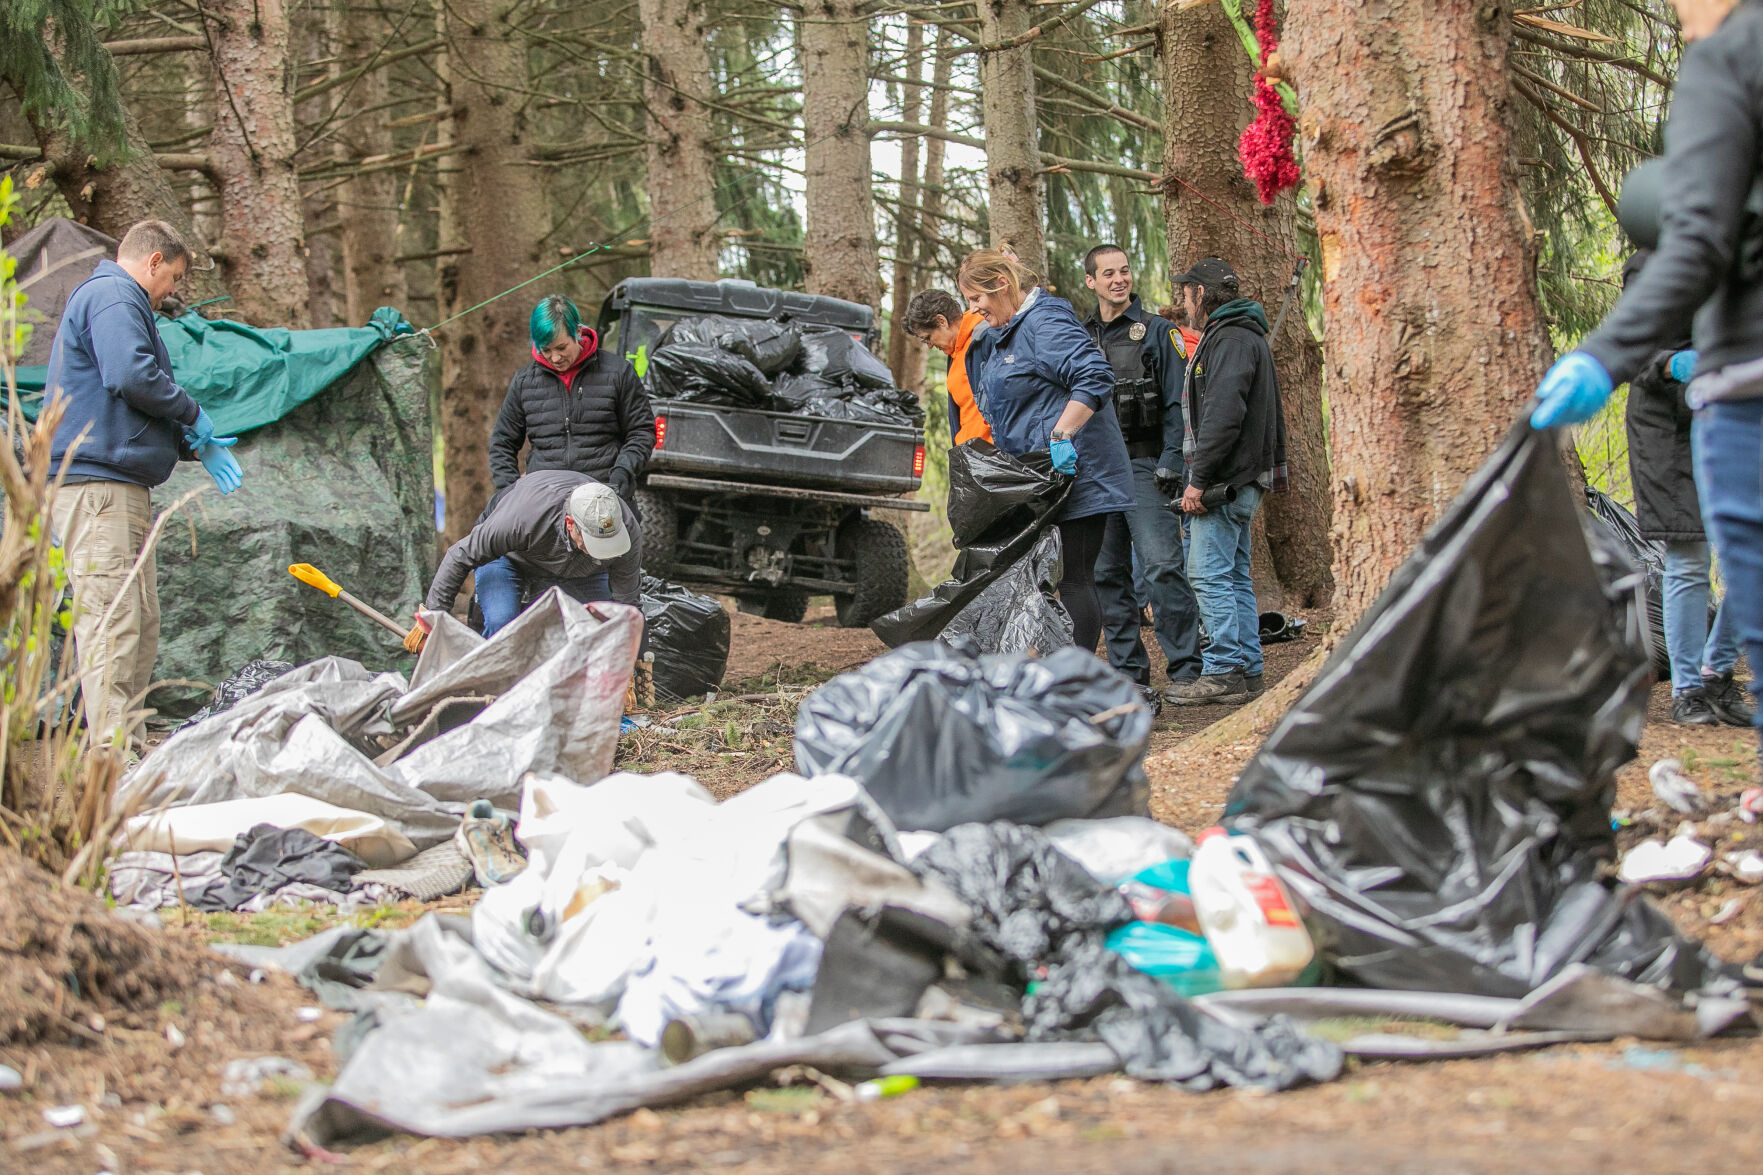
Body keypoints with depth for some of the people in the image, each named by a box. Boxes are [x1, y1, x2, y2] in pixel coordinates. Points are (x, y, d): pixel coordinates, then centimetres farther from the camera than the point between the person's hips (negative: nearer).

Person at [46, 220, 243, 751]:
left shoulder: (115, 299, 28)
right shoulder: (112, 296, -7)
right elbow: (132, 376, -22)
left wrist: (192, 444, 17)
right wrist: (193, 418, -7)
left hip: (123, 487, 11)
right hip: (95, 483, -11)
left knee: (142, 622, 12)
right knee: (112, 622, -15)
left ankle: (126, 745, 15)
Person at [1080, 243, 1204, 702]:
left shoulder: (1157, 332, 3)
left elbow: (1176, 403, -1)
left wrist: (1171, 462, -11)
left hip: (1143, 465, -5)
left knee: (1162, 568, -14)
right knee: (1108, 574, 4)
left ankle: (1186, 669, -11)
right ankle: (1129, 673, 9)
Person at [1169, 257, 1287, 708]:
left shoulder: (1231, 339, -14)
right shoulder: (1247, 336, 20)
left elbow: (1223, 416, -23)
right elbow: (1273, 414, 26)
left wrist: (1199, 480, -23)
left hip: (1227, 480, -11)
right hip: (1243, 479, 11)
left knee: (1209, 575, -10)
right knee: (1234, 576, 11)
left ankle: (1224, 671, -11)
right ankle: (1247, 671, 13)